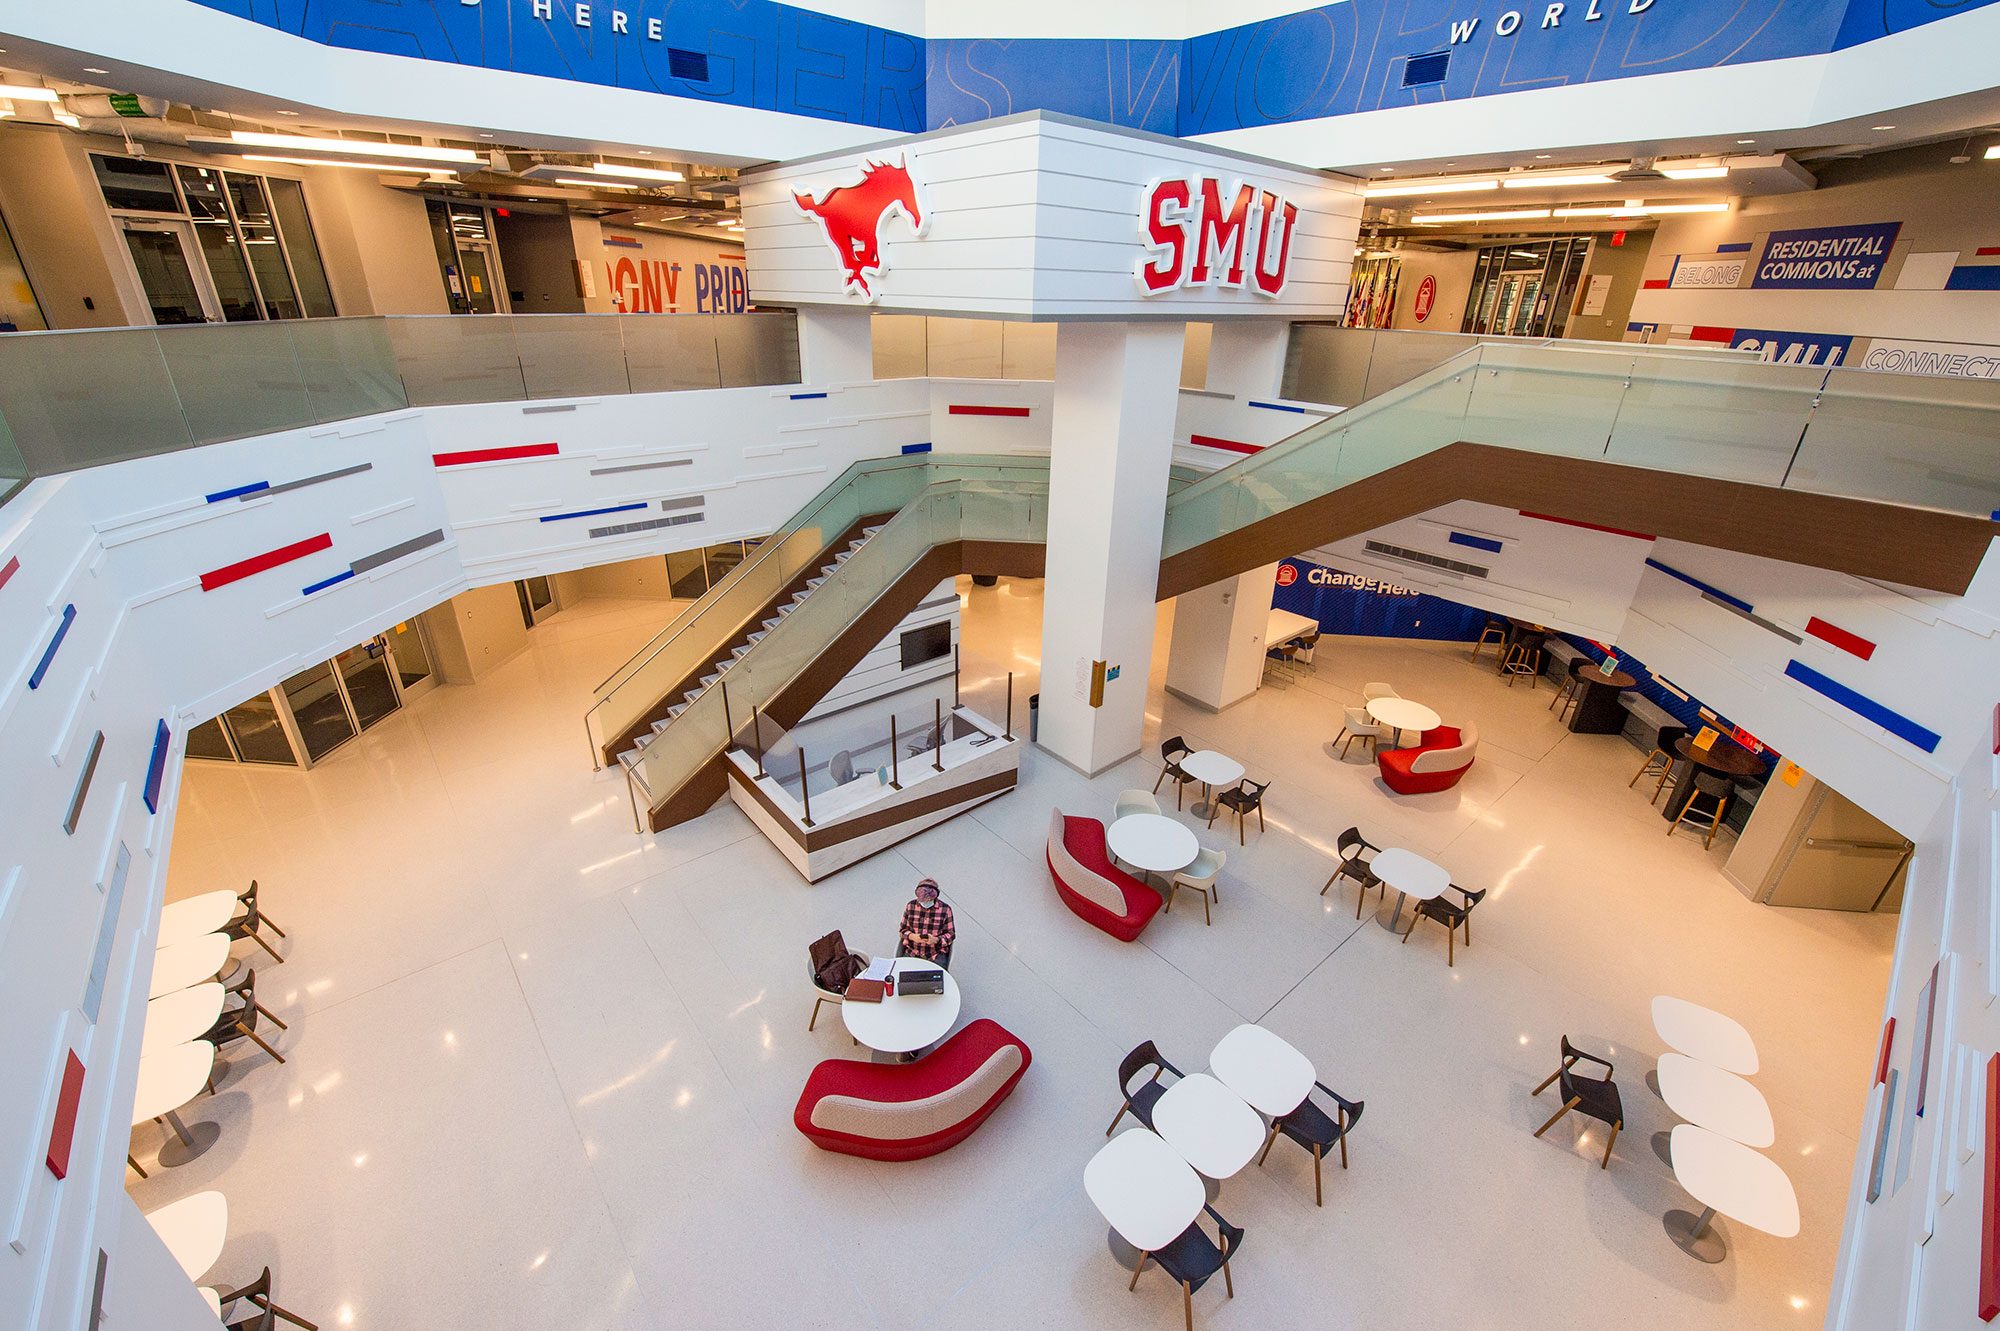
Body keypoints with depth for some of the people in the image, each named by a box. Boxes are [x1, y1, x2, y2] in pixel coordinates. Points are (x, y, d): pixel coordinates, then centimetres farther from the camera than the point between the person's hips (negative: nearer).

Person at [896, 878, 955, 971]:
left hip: (936, 954, -2)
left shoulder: (945, 909, -4)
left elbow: (950, 934, 0)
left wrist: (936, 940, -18)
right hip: (912, 952, 2)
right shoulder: (911, 906, 2)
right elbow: (903, 930, 10)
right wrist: (912, 936, -12)